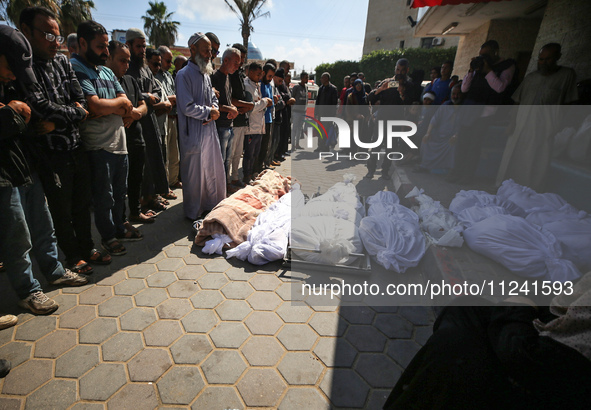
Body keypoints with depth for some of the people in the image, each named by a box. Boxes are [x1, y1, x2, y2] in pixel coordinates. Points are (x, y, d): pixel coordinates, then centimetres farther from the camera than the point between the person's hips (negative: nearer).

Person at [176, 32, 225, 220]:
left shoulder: (206, 74, 16)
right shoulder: (184, 75, -10)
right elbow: (187, 107, -19)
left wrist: (214, 110, -2)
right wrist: (208, 112, -8)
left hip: (209, 129, 8)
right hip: (193, 134, -8)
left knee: (215, 170, 13)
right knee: (194, 175, 2)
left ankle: (212, 205, 30)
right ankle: (193, 213, 18)